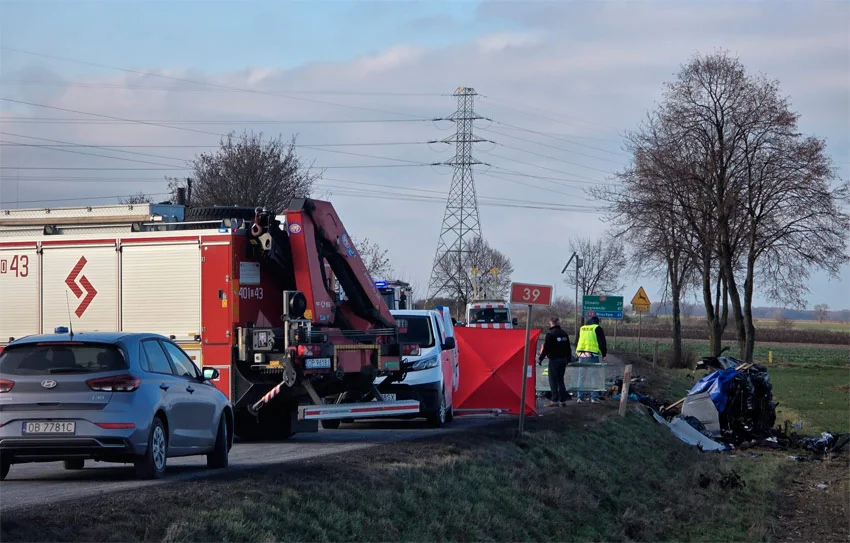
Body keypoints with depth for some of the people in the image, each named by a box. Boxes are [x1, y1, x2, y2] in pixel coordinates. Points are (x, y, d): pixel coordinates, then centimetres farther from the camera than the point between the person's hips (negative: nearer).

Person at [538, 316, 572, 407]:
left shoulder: (550, 334, -11)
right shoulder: (564, 334, 11)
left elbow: (546, 348, -13)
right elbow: (568, 348, 16)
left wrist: (540, 358, -5)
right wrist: (568, 359, 24)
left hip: (554, 360, -7)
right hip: (563, 359, 7)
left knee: (553, 380, -2)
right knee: (560, 380, 14)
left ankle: (555, 400, -5)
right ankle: (563, 400, 12)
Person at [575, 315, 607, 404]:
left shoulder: (581, 329, 17)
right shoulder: (597, 328, 0)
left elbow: (576, 343, 23)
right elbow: (602, 343, -3)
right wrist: (604, 354, 7)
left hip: (581, 356, 5)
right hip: (592, 356, -5)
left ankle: (581, 397, 8)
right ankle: (594, 397, -5)